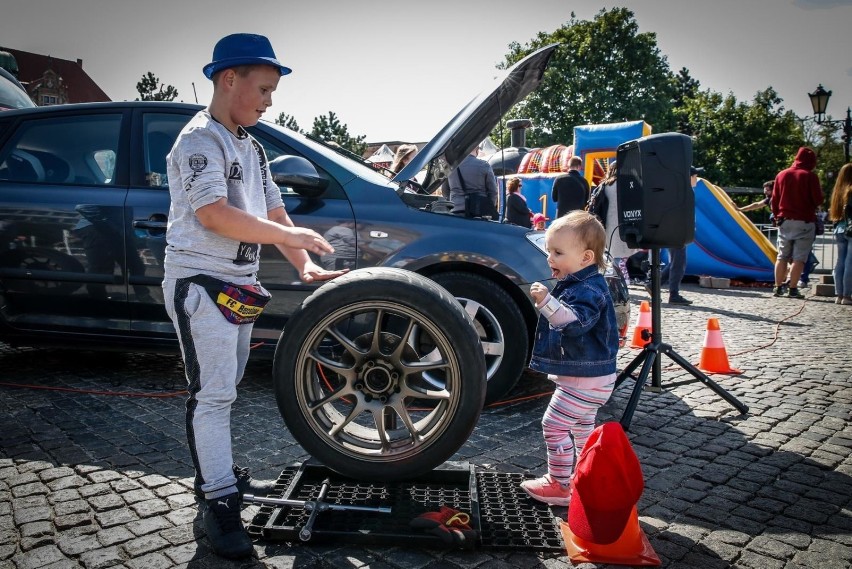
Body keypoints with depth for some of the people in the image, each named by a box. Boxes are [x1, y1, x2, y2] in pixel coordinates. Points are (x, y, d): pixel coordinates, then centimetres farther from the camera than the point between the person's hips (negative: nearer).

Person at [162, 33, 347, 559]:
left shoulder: (251, 148, 16)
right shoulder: (201, 140, -13)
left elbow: (273, 213, 15)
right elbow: (214, 213, -26)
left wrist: (305, 265, 2)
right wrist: (290, 235, -19)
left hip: (238, 285, 9)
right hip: (201, 283, -9)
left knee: (224, 389, 17)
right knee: (212, 393, -8)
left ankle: (223, 473, 30)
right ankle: (220, 503, -2)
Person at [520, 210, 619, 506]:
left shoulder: (588, 290, -23)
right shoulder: (578, 285, 10)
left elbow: (575, 322, -41)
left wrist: (547, 301, -50)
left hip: (584, 379, -11)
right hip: (590, 376, 11)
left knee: (554, 425, -6)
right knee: (582, 426, 22)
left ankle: (559, 484, 4)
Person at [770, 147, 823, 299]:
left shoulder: (781, 175, 6)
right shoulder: (810, 176, -7)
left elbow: (774, 200, 9)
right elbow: (818, 200, -8)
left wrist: (777, 216, 19)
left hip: (784, 221, 4)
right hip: (804, 222, -4)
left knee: (782, 256, 9)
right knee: (799, 258, -3)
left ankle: (778, 287, 9)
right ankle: (793, 289, -6)